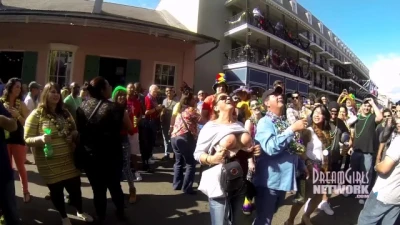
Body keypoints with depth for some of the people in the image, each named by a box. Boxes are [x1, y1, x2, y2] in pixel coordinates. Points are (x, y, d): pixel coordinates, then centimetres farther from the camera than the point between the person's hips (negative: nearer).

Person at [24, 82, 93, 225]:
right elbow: (27, 139, -10)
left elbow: (74, 131, 18)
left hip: (69, 160, 4)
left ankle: (80, 212, 39)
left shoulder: (65, 113, 6)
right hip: (50, 164, -4)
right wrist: (41, 139, -30)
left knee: (75, 187, 13)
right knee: (56, 191, 13)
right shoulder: (36, 115, -9)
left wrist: (75, 134, -5)